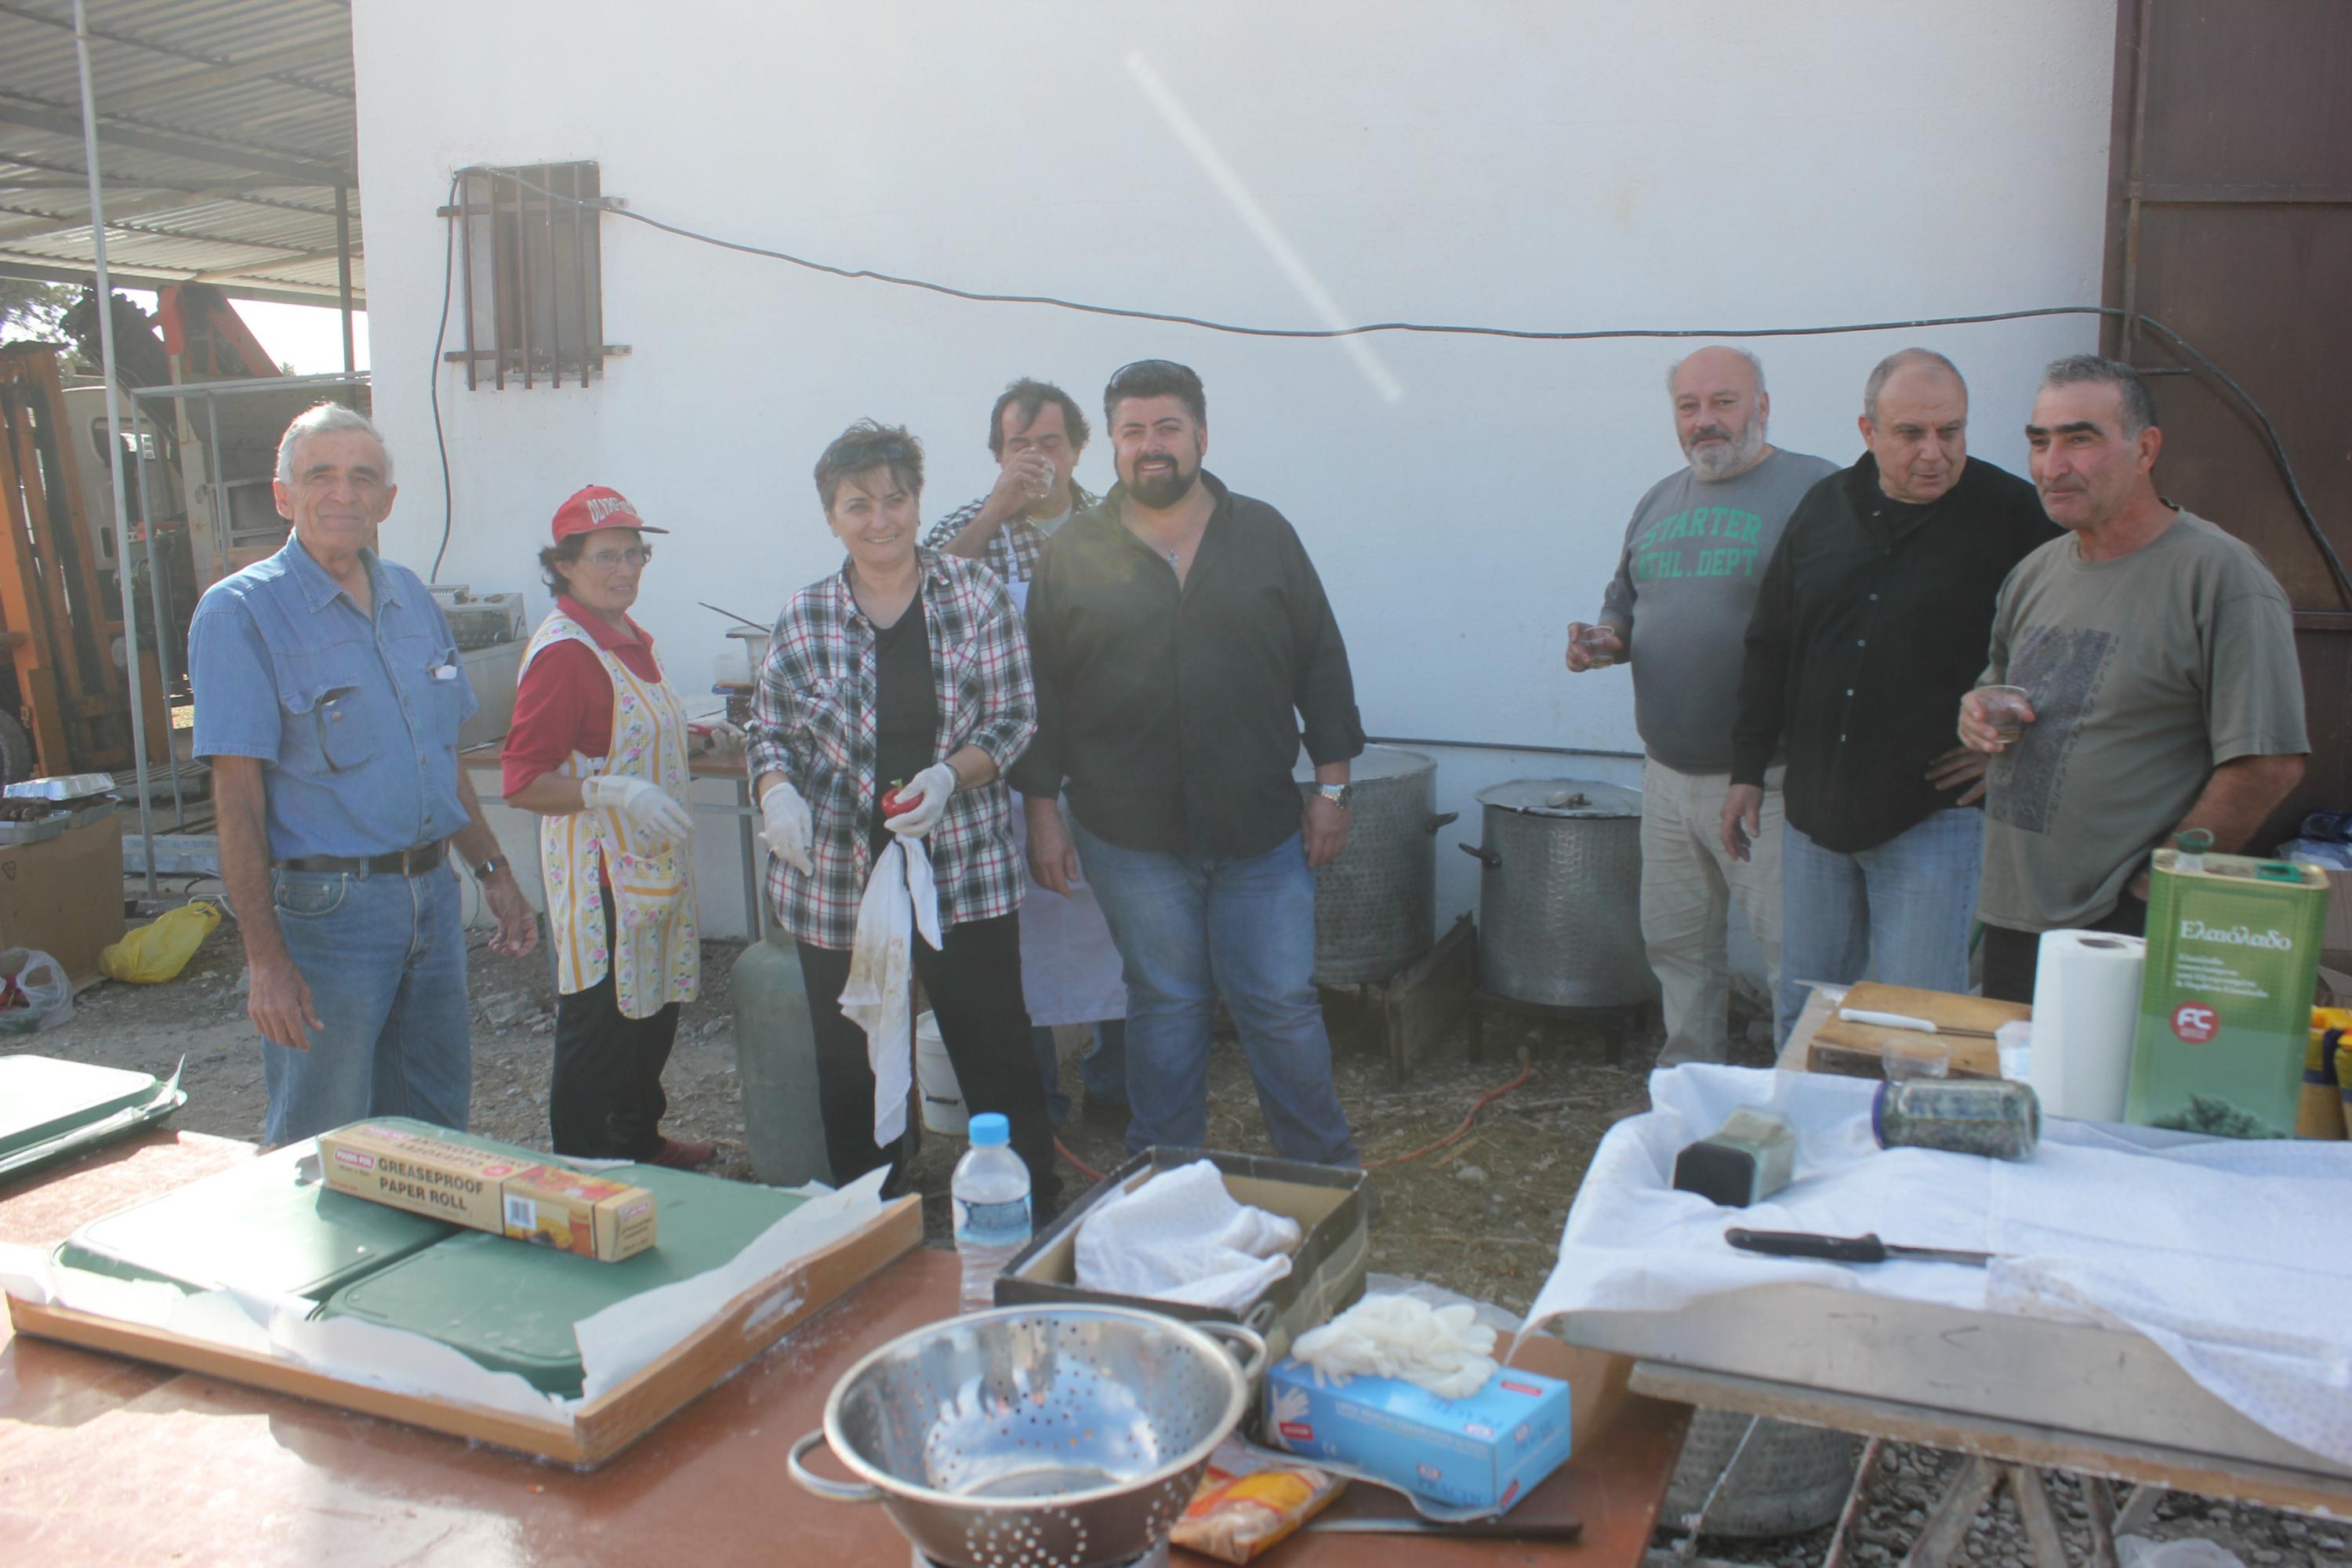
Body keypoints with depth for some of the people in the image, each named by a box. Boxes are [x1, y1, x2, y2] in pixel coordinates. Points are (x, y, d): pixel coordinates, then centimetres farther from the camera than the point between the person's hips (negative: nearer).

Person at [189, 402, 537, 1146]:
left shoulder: (413, 598, 10)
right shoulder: (241, 611, -9)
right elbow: (236, 798, -13)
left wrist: (496, 875, 14)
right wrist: (265, 957, -18)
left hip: (433, 895, 6)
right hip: (325, 908, -6)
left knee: (437, 1128, 16)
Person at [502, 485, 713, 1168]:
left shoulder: (629, 637, 11)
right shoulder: (562, 650, -18)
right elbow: (522, 782, -24)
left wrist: (701, 735, 18)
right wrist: (614, 792, -34)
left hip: (651, 863, 10)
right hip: (598, 872, -9)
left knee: (654, 1010, 19)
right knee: (598, 1023, 0)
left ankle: (640, 1142, 37)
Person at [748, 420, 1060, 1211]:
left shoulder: (977, 595, -1)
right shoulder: (802, 619, 3)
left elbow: (1014, 719, 0)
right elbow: (769, 733, 10)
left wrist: (949, 775, -17)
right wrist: (777, 793, -11)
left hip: (966, 872, -1)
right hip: (836, 881, 2)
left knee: (999, 1059, 5)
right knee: (850, 1077, 12)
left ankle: (1037, 1226, 22)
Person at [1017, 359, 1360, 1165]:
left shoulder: (1264, 535, 6)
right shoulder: (1073, 554, 3)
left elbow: (1322, 665, 7)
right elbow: (1041, 692, 3)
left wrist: (1331, 787, 3)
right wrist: (1043, 811, 0)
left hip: (1261, 827, 1)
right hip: (1132, 833, 0)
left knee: (1283, 1005, 5)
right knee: (1164, 1006, 10)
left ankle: (1328, 1171, 24)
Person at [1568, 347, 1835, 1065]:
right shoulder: (1659, 501, 15)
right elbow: (1625, 603, 25)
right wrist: (1605, 639, 3)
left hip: (1767, 782, -7)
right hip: (1667, 776, 7)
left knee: (1794, 958, -4)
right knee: (1676, 944, 17)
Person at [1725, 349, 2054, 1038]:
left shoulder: (2010, 513, -6)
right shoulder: (1823, 506, 7)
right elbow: (1769, 648, 13)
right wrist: (1747, 767, 11)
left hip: (1932, 817, -4)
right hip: (1816, 808, 5)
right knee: (1804, 1010, 14)